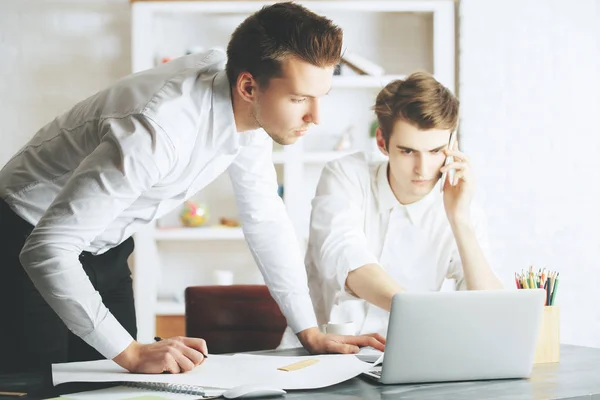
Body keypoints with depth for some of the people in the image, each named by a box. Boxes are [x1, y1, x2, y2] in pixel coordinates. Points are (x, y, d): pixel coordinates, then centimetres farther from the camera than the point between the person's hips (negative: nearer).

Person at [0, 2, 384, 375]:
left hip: (106, 249, 7)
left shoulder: (249, 107, -14)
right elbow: (47, 249, -40)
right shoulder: (158, 129, -39)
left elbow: (265, 218, -1)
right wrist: (131, 352, -43)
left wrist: (311, 332, -5)